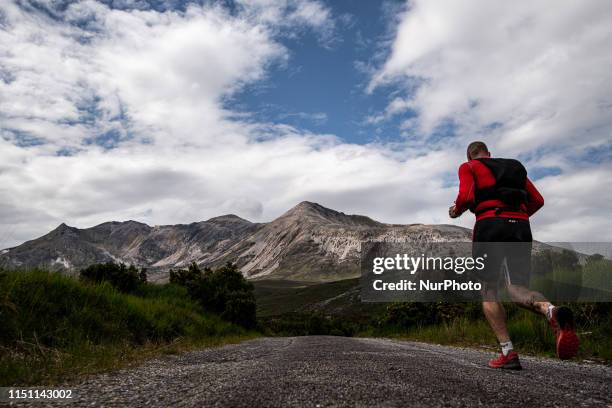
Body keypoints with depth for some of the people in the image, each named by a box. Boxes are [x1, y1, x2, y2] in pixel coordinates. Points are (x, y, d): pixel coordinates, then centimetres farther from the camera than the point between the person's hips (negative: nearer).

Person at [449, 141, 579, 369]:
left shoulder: (468, 168, 13)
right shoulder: (515, 168, 28)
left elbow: (465, 196, -6)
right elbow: (537, 200, 19)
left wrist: (456, 211, 14)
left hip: (490, 224, -4)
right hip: (520, 227, 4)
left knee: (489, 292, 5)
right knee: (517, 289, 3)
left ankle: (508, 353, -6)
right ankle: (553, 311, -31)